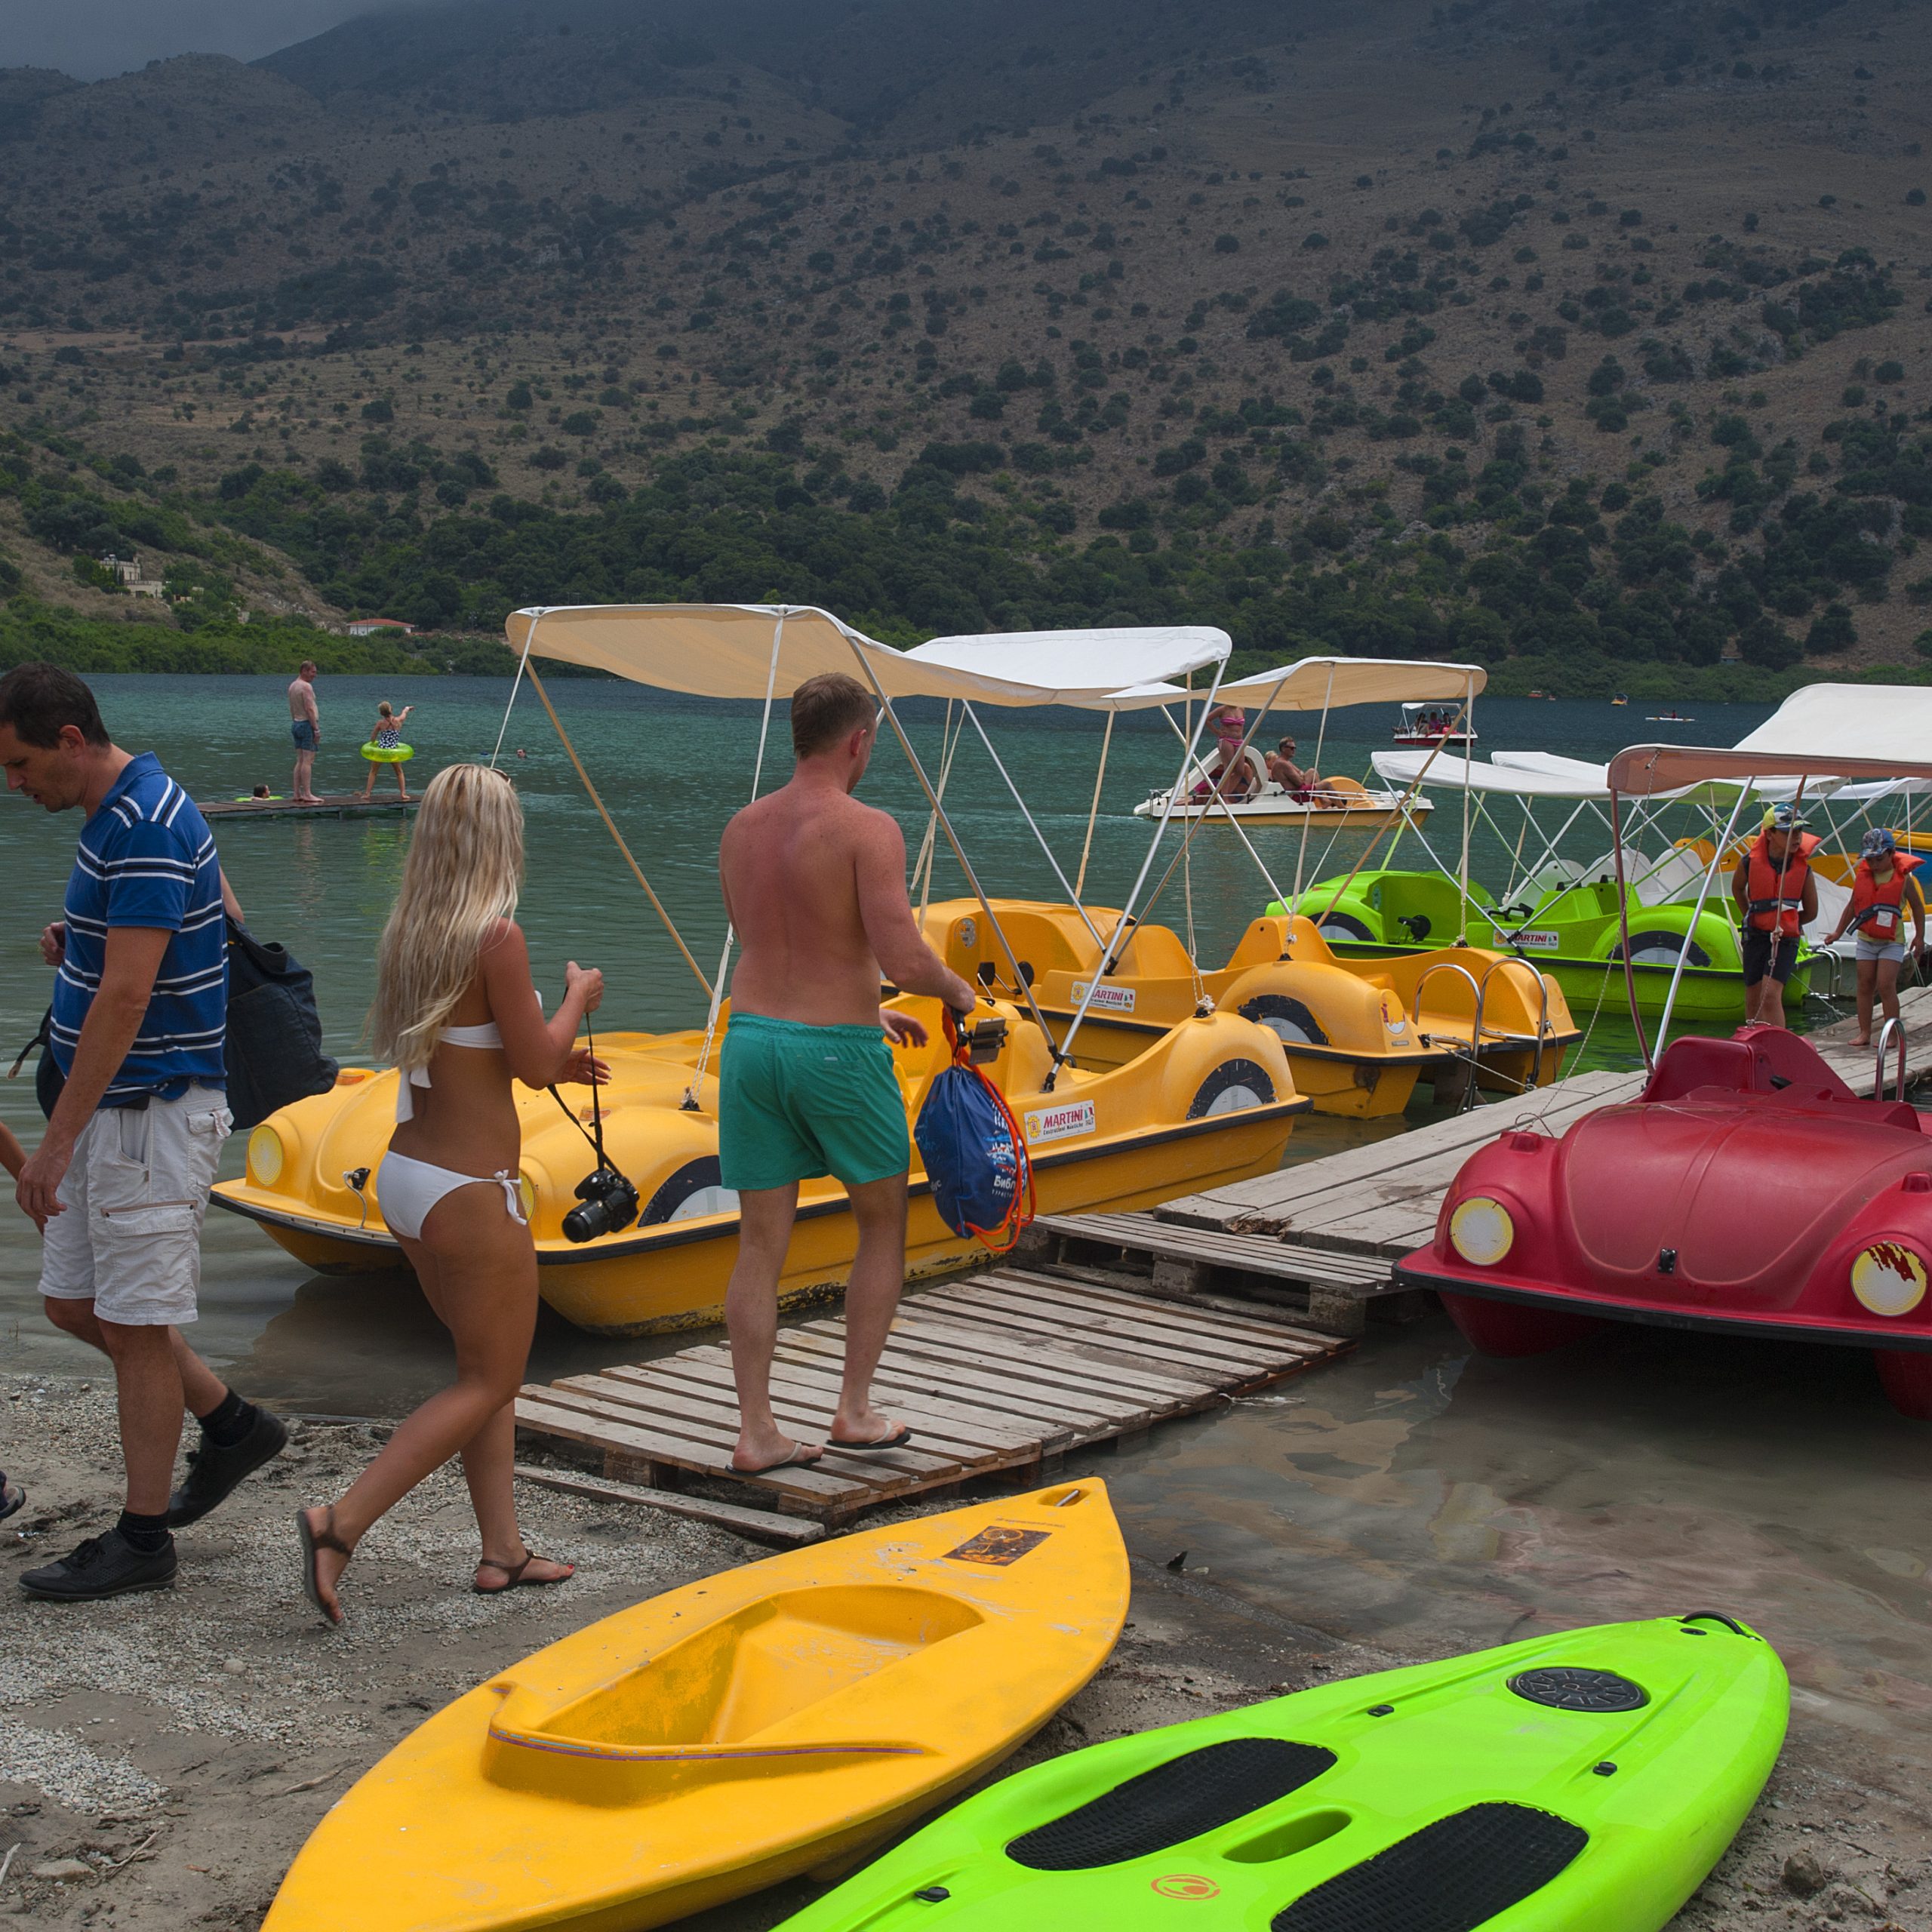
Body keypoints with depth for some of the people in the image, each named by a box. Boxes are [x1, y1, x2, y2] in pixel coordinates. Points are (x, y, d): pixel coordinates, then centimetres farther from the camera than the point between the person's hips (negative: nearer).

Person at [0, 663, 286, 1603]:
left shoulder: (147, 828, -22)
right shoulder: (122, 812, 11)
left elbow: (125, 997, -26)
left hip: (151, 1110, -10)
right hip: (117, 1106, 10)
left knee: (135, 1322, -1)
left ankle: (142, 1536, 11)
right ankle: (230, 1423, 29)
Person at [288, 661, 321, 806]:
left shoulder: (292, 686, 14)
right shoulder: (306, 686, -14)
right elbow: (309, 709, -19)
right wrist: (316, 729, -18)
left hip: (296, 724, 9)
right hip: (307, 724, -9)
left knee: (300, 761, 11)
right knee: (308, 761, -9)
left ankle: (296, 794, 10)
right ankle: (307, 794, -12)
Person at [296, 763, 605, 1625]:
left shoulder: (407, 932, 5)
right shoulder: (497, 937, -19)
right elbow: (533, 1062, -12)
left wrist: (554, 1062, 21)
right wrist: (577, 997, 6)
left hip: (404, 1175, 8)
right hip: (470, 1191, -8)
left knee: (486, 1364, 19)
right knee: (490, 1381, 6)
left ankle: (502, 1549, 23)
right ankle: (342, 1521, -4)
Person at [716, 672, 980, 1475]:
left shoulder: (741, 829, 9)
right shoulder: (868, 830, -12)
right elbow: (904, 959, -20)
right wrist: (956, 989, 3)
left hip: (751, 1039, 5)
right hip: (837, 1050, -5)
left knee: (761, 1244, 9)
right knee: (883, 1227, 15)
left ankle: (756, 1431, 10)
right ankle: (855, 1410, 17)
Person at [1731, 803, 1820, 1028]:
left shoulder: (1803, 867, -5)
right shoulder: (1750, 861, -7)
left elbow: (1811, 912, 8)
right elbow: (1737, 888, 18)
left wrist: (1784, 923, 11)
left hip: (1786, 940, -2)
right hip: (1755, 937, 2)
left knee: (1771, 994, -18)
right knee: (1753, 999, 8)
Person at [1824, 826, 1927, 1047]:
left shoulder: (1903, 878, -6)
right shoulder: (1862, 875, 4)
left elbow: (1918, 907, 4)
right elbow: (1852, 906, 16)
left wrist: (1919, 936, 1)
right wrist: (1838, 931, 18)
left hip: (1891, 942, -4)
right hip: (1865, 940, 4)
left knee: (1885, 986, -12)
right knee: (1865, 985, 3)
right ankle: (1864, 1033, 7)